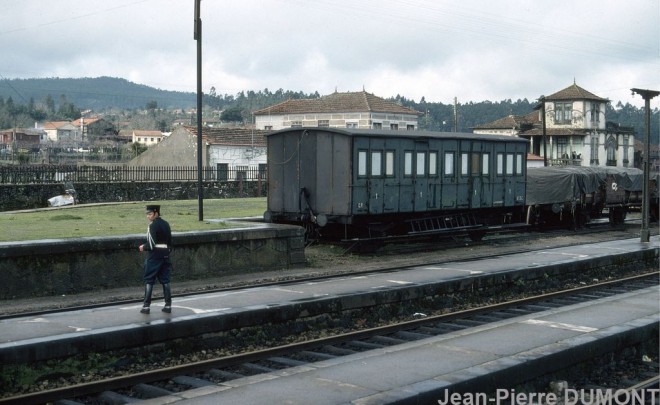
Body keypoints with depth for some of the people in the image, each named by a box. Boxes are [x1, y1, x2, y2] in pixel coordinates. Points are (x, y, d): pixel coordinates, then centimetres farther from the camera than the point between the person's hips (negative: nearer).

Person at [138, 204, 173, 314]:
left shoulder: (153, 225, -12)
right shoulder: (166, 224, 10)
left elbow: (151, 244, -16)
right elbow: (170, 242, 14)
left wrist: (143, 247, 1)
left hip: (154, 256, -7)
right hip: (165, 255, 7)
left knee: (149, 280, 0)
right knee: (165, 280, 9)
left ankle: (146, 306, -1)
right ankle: (168, 305, 8)